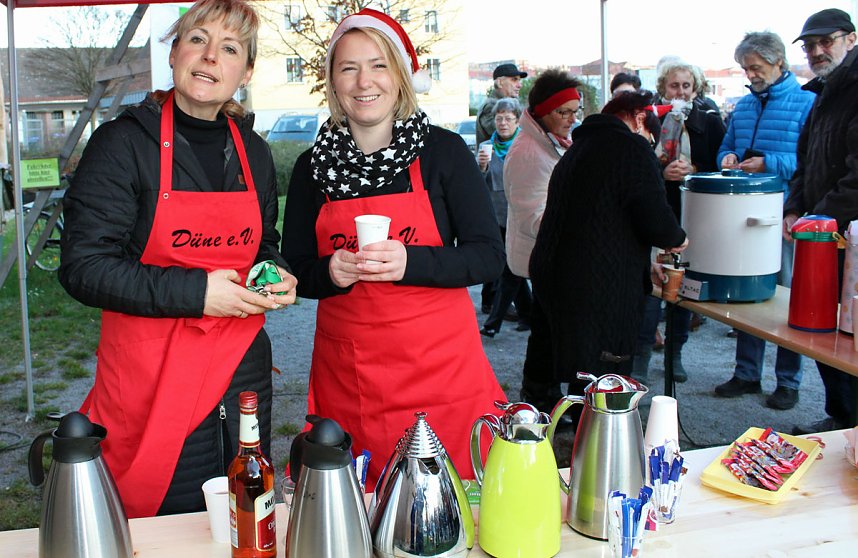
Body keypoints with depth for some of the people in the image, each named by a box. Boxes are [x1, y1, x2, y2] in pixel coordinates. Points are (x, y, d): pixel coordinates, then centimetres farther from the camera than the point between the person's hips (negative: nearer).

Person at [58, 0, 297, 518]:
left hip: (243, 376, 5)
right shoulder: (123, 141, -7)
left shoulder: (254, 152, 9)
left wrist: (278, 278, 1)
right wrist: (195, 292, -21)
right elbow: (83, 267, -12)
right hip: (154, 384, -5)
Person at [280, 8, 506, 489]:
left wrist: (410, 262, -20)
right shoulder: (314, 166, 5)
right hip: (346, 375, 2)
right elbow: (295, 269, 10)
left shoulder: (443, 151, -1)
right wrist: (330, 272, -13)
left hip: (440, 365, -1)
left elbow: (490, 256, -4)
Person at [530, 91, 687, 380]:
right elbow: (656, 220, -14)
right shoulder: (632, 148, -8)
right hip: (601, 291, -9)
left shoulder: (578, 148, 21)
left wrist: (645, 265, 31)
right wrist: (678, 239, 9)